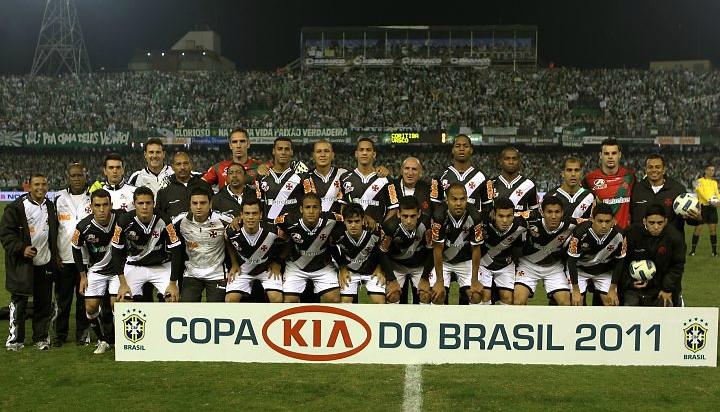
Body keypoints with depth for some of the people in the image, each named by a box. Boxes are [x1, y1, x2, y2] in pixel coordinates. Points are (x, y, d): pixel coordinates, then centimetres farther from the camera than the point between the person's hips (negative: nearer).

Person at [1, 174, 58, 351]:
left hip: (45, 263, 5)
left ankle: (41, 337, 18)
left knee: (44, 303, 7)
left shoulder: (50, 207, 12)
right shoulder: (16, 207, -7)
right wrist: (21, 249, -19)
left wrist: (55, 255, 17)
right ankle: (15, 338, 12)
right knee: (19, 301, 1)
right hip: (22, 263, -5)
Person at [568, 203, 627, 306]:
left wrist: (612, 289, -6)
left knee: (612, 302, -4)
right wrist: (576, 290, -19)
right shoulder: (581, 232, -33)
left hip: (605, 270, 2)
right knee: (576, 302, -11)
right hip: (580, 269, -2)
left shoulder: (619, 235, -25)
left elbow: (619, 261, -9)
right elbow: (572, 260, -23)